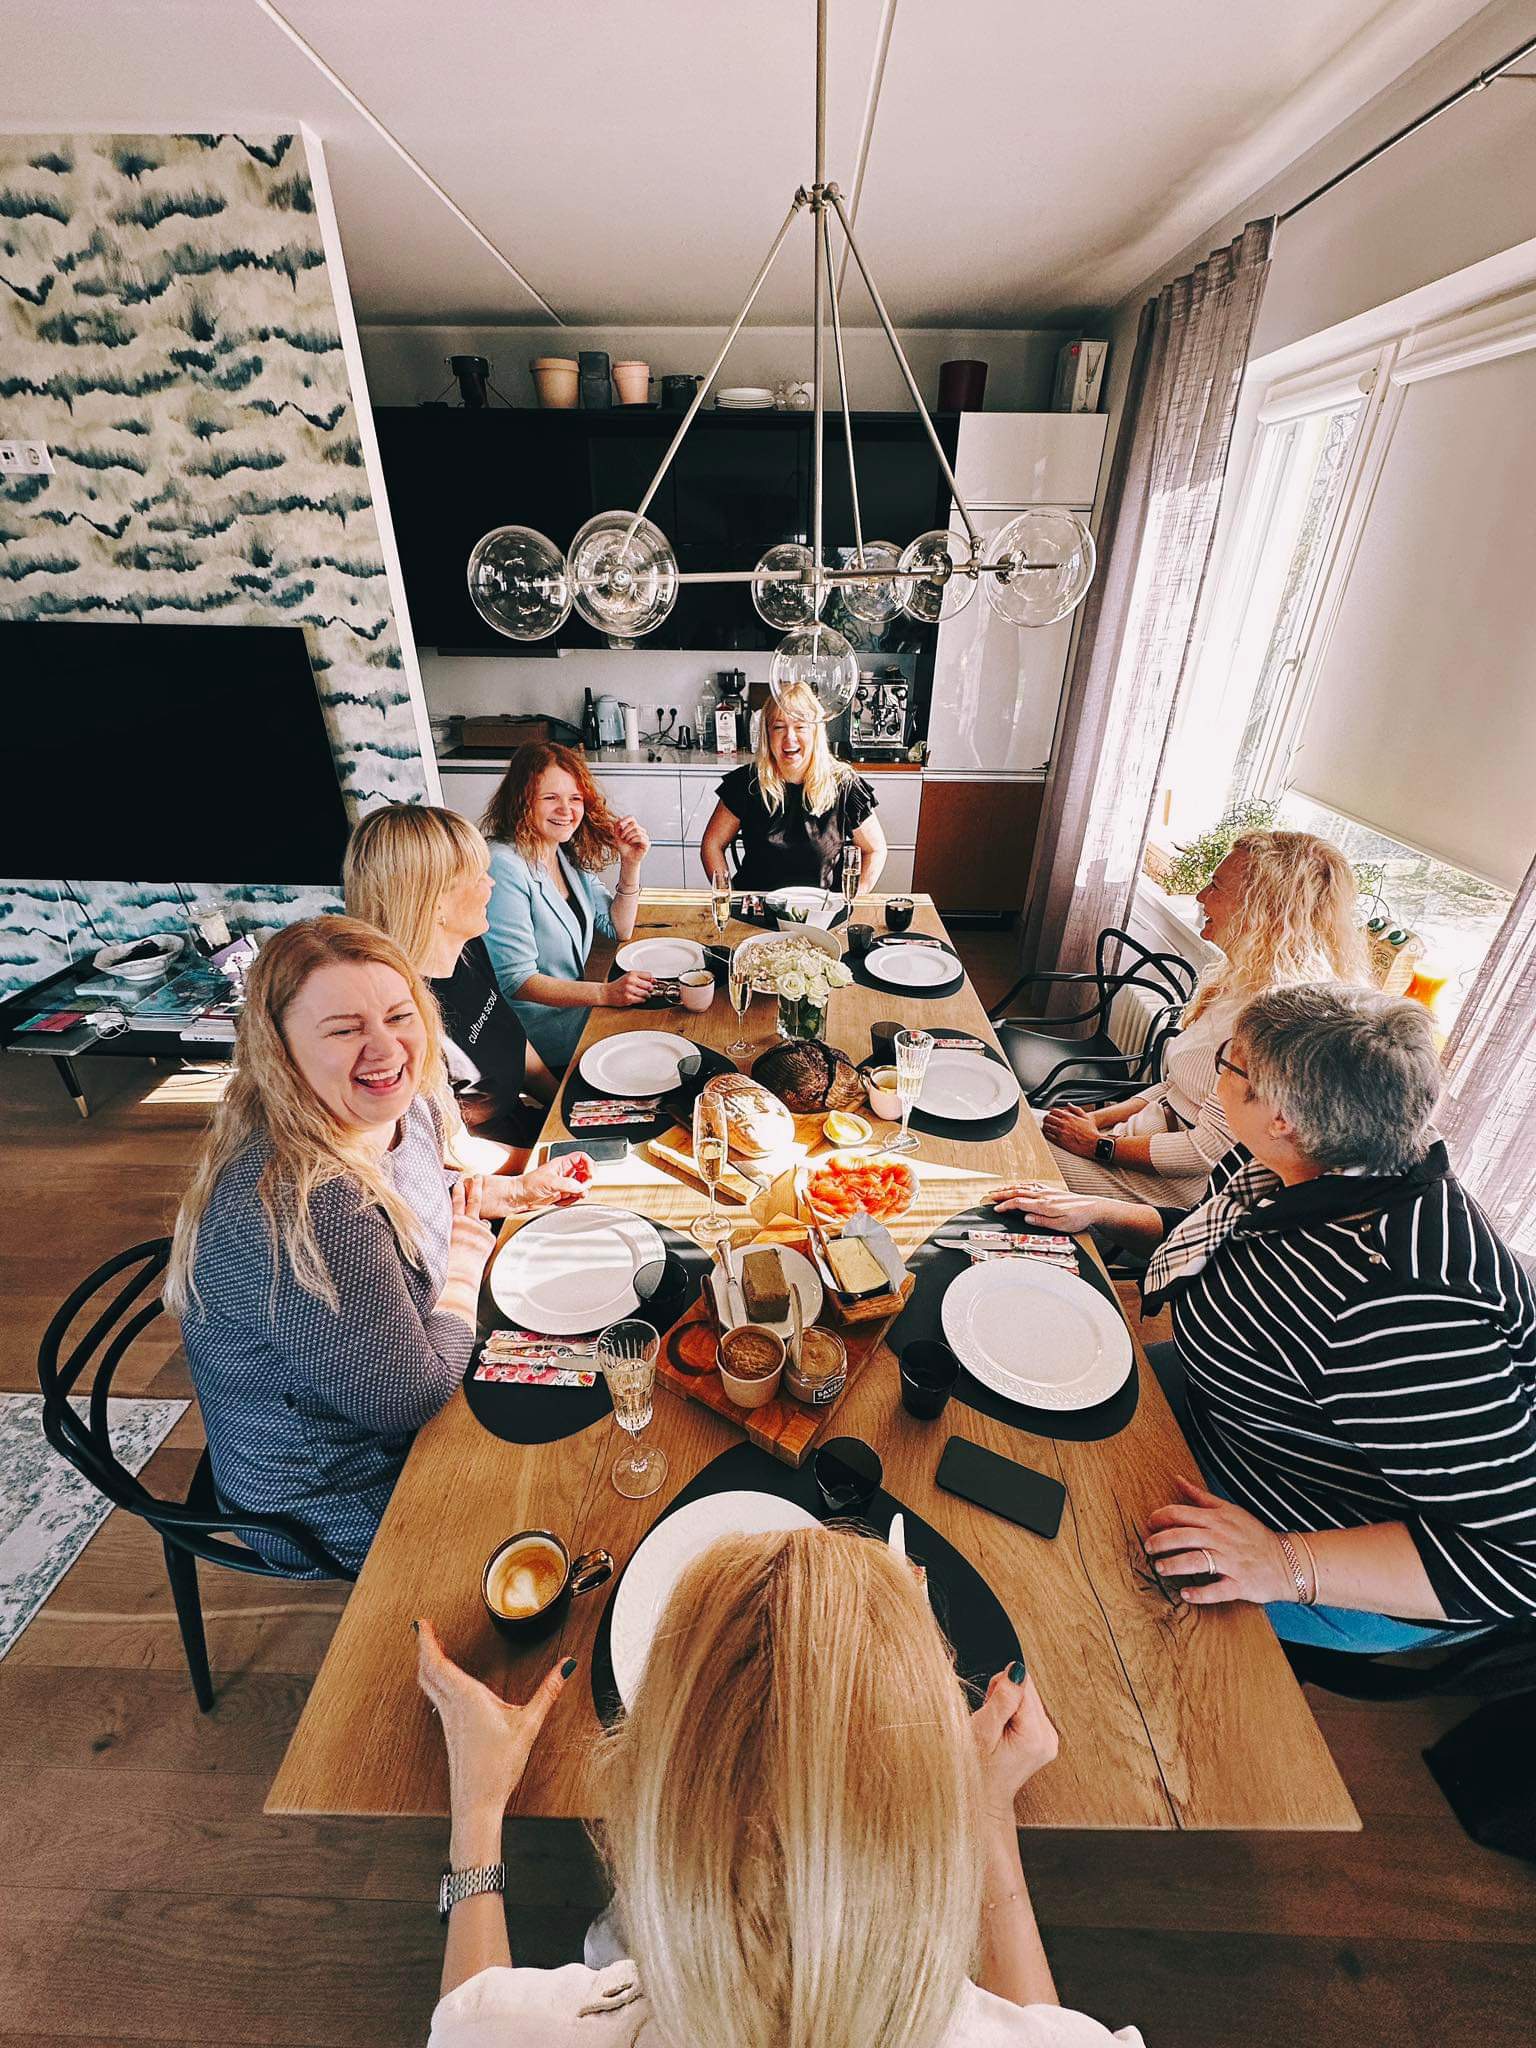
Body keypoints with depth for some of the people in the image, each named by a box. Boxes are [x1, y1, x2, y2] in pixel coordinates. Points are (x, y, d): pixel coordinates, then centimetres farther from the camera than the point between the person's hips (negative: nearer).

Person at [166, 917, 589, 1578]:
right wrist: (466, 1264, -14)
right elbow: (410, 1396, -28)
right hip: (336, 1504, -7)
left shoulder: (400, 1109, -11)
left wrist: (511, 1190, 1)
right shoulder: (299, 1209, -39)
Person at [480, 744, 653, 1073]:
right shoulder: (505, 865, -21)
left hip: (578, 1007, 8)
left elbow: (619, 929, 11)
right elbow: (515, 980, -23)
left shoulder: (570, 854, 6)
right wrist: (605, 993, -31)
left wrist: (630, 864, -3)